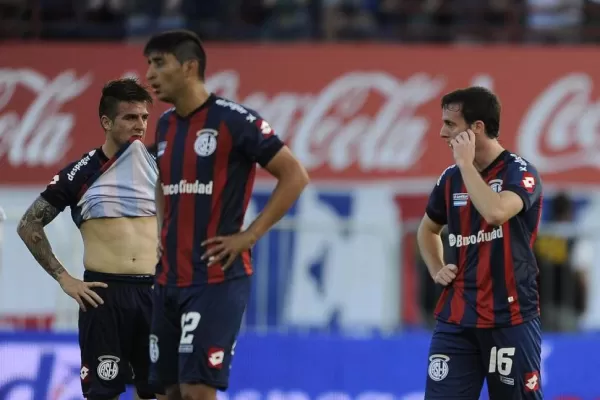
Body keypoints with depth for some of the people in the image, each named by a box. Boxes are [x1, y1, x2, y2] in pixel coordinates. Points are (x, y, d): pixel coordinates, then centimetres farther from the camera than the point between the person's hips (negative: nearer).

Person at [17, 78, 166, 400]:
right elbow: (29, 225, 4)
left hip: (155, 290, 2)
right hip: (104, 292, -2)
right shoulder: (81, 173, 0)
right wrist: (63, 279, -1)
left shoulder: (160, 162, 5)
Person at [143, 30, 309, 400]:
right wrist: (163, 233, 14)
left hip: (217, 277, -8)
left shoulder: (232, 119, -11)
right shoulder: (166, 125, 12)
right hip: (169, 278, 8)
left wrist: (248, 236, -13)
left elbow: (295, 176, -11)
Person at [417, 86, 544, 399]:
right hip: (456, 318, 5)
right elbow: (427, 229, 28)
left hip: (510, 318, -5)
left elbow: (496, 212, -30)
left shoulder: (519, 172, -8)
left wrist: (466, 163, -19)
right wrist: (436, 269, 10)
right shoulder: (450, 178, 9)